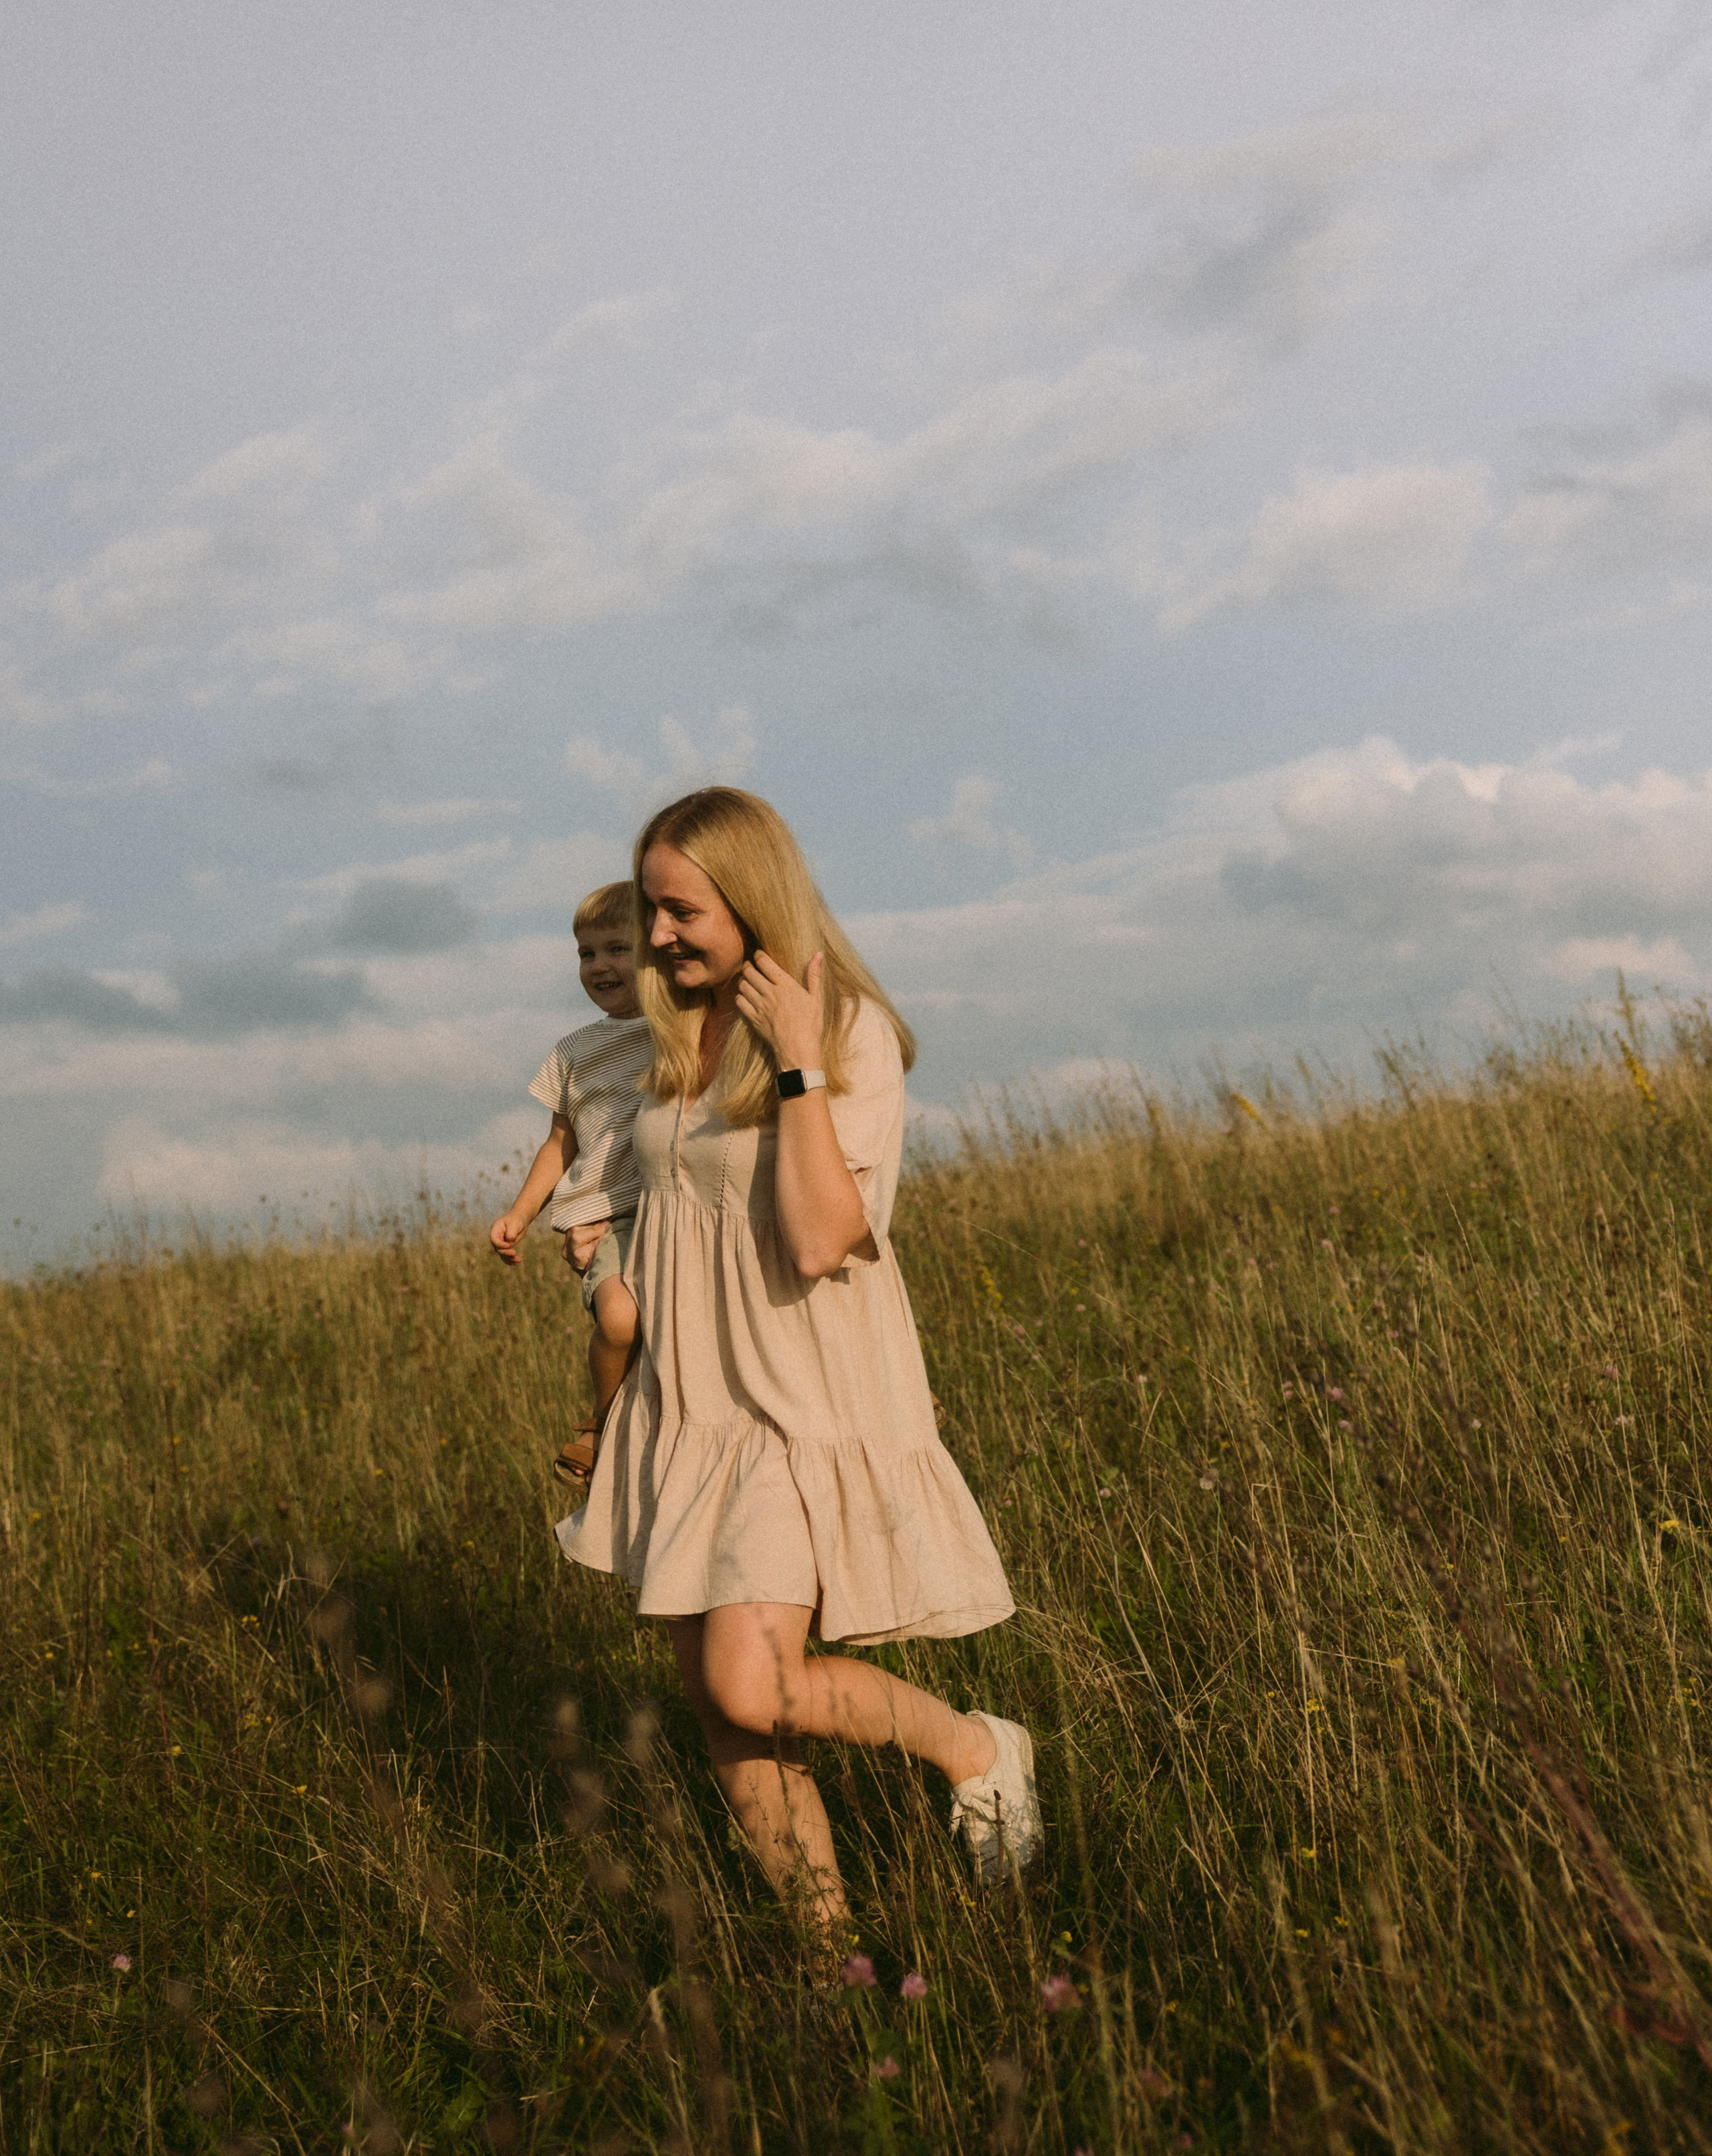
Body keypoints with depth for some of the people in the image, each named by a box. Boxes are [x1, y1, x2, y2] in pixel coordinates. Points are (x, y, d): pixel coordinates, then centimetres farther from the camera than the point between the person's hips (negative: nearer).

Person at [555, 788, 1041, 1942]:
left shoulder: (850, 1034, -13)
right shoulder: (683, 1034, 8)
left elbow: (821, 1241, -24)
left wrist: (799, 1063, -23)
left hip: (803, 1404, -7)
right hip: (690, 1404, 7)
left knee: (753, 1691, -20)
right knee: (726, 1724, 6)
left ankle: (976, 1748, 6)